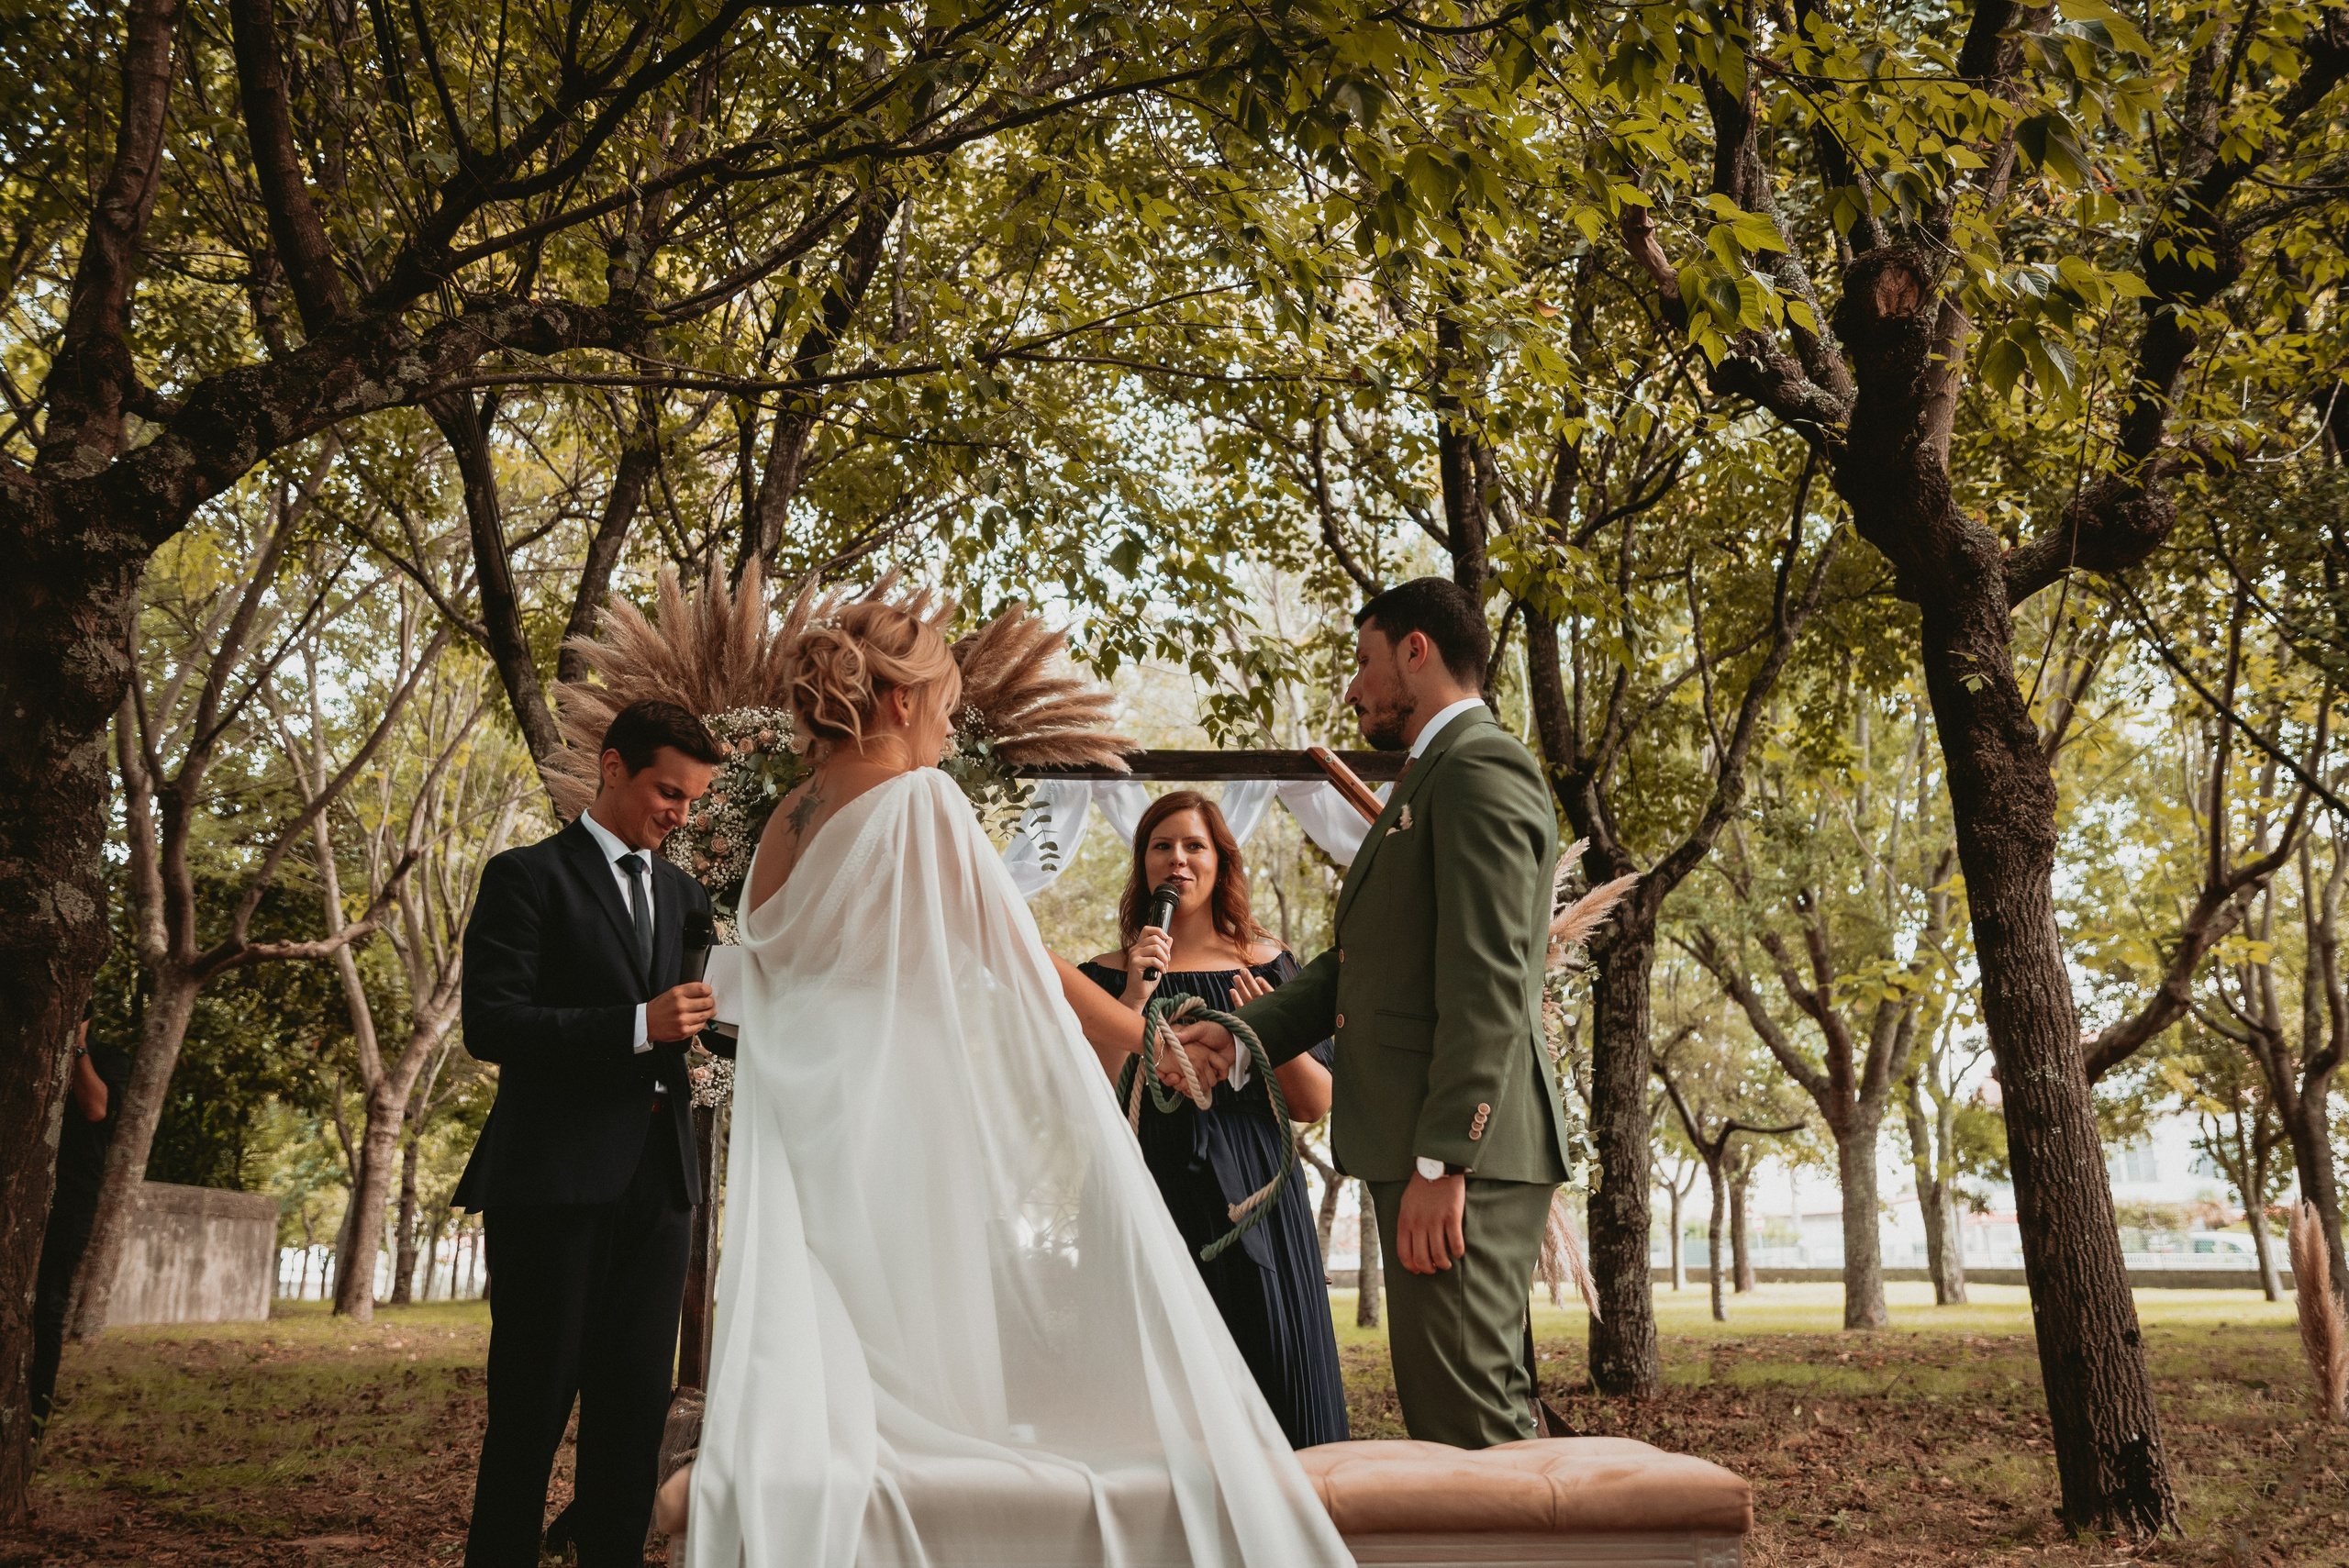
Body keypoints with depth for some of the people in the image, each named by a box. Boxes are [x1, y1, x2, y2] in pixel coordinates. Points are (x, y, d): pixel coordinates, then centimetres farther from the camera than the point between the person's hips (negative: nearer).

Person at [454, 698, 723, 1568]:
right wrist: (640, 1025, -21)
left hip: (656, 1178, 6)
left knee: (637, 1404, 7)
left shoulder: (685, 894, 18)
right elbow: (490, 1023, -12)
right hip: (556, 1177, -6)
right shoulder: (528, 876, -2)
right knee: (533, 1404, 0)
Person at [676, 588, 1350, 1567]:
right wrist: (1145, 1028, 7)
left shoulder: (780, 832, 11)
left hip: (808, 1141, 7)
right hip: (914, 1138, -7)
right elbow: (1025, 969, -6)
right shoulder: (920, 801, -9)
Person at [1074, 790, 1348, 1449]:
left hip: (1253, 1197, 1)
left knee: (1275, 1379, -2)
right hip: (1155, 1198, -1)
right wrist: (1134, 998, -9)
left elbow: (1315, 1107, 5)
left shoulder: (1268, 965, 8)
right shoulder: (1110, 974, 7)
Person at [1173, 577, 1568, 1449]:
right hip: (1418, 1147, 11)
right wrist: (1242, 1035, 13)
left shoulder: (1480, 769, -10)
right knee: (1488, 1413, 15)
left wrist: (1441, 1163, -23)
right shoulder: (1432, 779, 23)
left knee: (1465, 1425, -9)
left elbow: (1488, 984, -19)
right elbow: (1359, 962, 23)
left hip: (1464, 1154, -11)